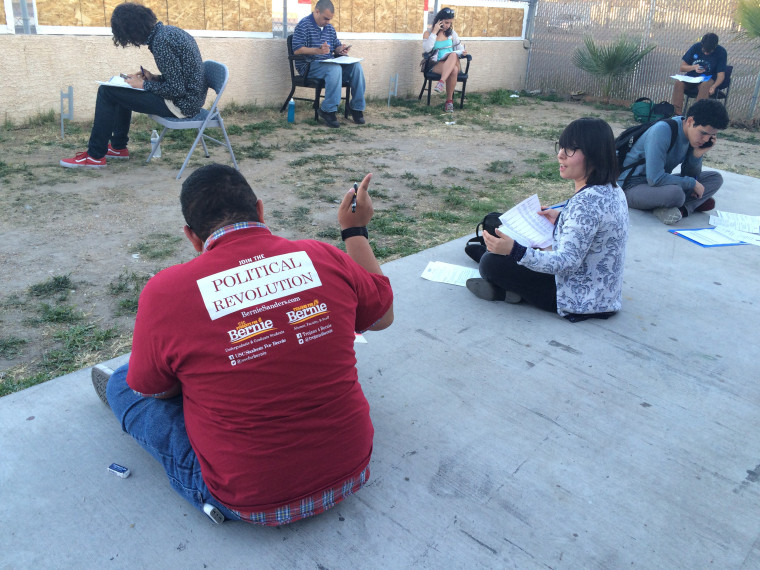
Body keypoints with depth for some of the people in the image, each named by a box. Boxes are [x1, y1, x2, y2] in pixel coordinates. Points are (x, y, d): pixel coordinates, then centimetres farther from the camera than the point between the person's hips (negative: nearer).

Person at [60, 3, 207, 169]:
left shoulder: (160, 42, -21)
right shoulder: (167, 30, 9)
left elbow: (176, 89, -22)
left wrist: (144, 85, -10)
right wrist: (154, 78, 7)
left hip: (181, 104, -10)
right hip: (190, 97, 10)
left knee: (106, 92, -5)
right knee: (120, 90, 24)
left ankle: (95, 156, 5)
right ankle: (118, 146, 34)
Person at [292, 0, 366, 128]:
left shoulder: (329, 27, 18)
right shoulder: (303, 25, -5)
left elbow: (336, 46, 25)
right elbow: (297, 50, -14)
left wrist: (341, 49, -1)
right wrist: (318, 50, -28)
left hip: (330, 62, 7)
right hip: (310, 66, -7)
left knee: (356, 65, -16)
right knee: (335, 69, -37)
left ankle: (357, 107, -13)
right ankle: (328, 110, -31)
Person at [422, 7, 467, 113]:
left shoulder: (451, 33, 15)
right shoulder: (428, 33, 6)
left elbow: (460, 49, 17)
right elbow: (426, 49, -11)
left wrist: (461, 52, -8)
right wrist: (434, 32, -12)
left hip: (453, 63, 3)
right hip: (436, 64, -3)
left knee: (453, 55, -36)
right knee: (454, 70, -36)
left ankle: (442, 82, -45)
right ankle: (450, 100, -33)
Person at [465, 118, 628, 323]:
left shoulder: (586, 202, -28)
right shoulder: (612, 190, 1)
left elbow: (567, 262, -31)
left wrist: (515, 251, -40)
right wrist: (562, 219, 17)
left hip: (579, 300, -10)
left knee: (492, 263, -12)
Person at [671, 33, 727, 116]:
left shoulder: (721, 52, -7)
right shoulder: (696, 47, -2)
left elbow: (721, 75, -11)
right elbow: (681, 68, 3)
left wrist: (713, 86, -31)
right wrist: (694, 67, -17)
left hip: (708, 79, -2)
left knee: (705, 86, -38)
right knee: (678, 83, -30)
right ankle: (677, 113, -37)